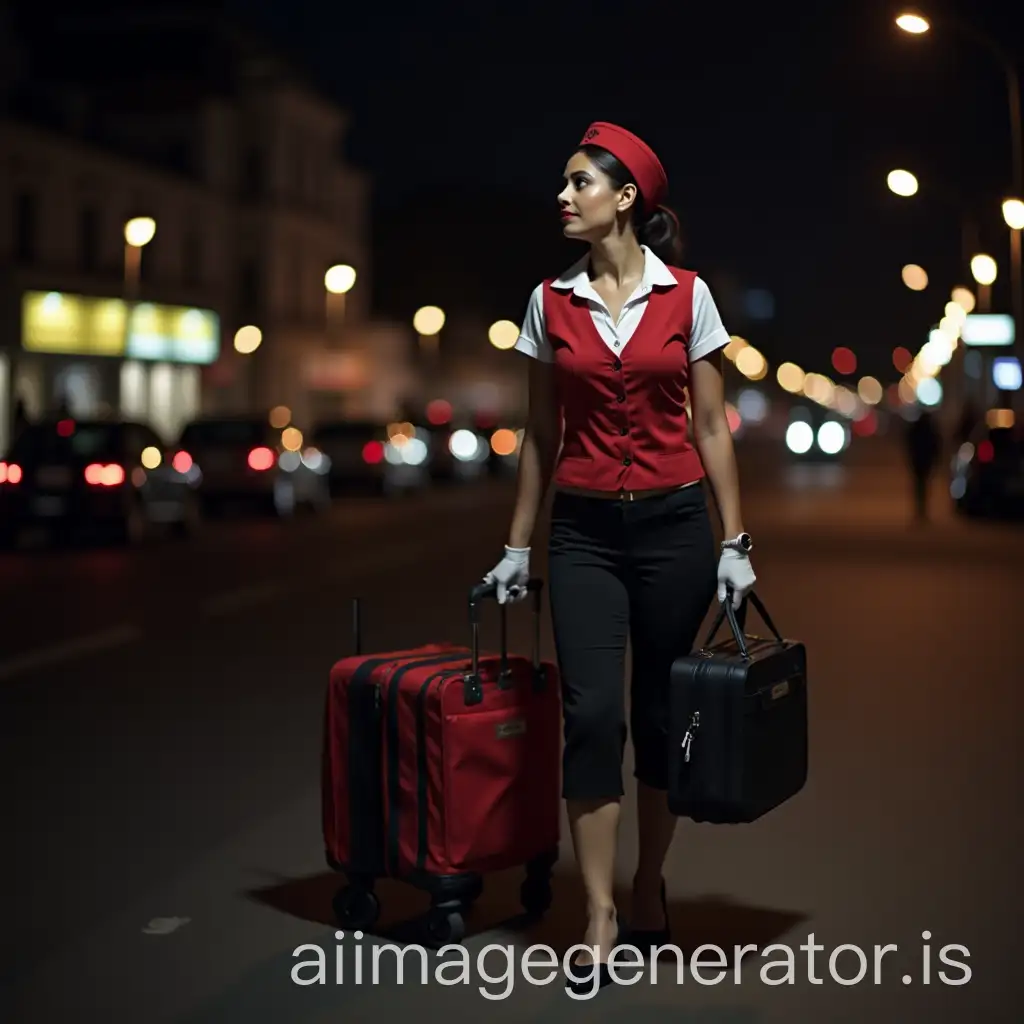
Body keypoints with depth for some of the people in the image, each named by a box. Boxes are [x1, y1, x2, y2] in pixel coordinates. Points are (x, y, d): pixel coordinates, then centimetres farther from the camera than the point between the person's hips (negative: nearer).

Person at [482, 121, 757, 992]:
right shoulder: (551, 303, 4)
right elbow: (541, 435, 9)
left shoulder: (687, 296, -1)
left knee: (661, 712, 8)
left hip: (673, 524, -1)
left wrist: (735, 541, -3)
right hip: (584, 530, 1)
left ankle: (650, 888, 27)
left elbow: (711, 427, 1)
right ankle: (601, 918, -1)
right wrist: (518, 545, 9)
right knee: (591, 712, -9)